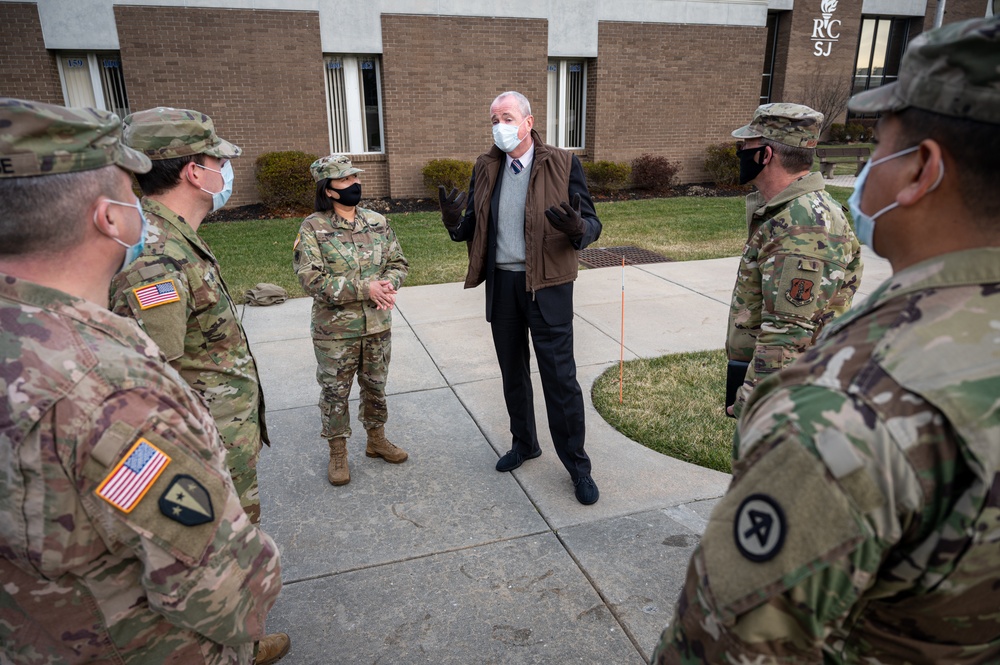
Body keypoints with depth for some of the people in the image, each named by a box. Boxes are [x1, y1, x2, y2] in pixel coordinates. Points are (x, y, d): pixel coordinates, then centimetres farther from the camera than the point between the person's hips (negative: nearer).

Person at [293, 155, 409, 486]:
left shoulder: (377, 222, 4)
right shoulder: (312, 228, -11)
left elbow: (398, 262, 8)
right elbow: (312, 278, -19)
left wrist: (388, 284, -15)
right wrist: (365, 289, -23)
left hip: (378, 325, 4)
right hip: (335, 330, -4)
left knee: (375, 385, 18)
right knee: (335, 391, 8)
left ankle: (376, 439, 37)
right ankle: (337, 452, 26)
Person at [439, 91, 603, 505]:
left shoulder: (563, 165, -5)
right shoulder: (485, 168, 7)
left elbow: (592, 223, -5)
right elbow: (474, 227, 11)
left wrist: (577, 228, -29)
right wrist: (455, 223, -13)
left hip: (547, 284, -5)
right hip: (501, 283, 5)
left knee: (559, 376, -2)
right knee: (512, 372, 17)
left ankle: (577, 465, 14)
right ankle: (524, 443, 38)